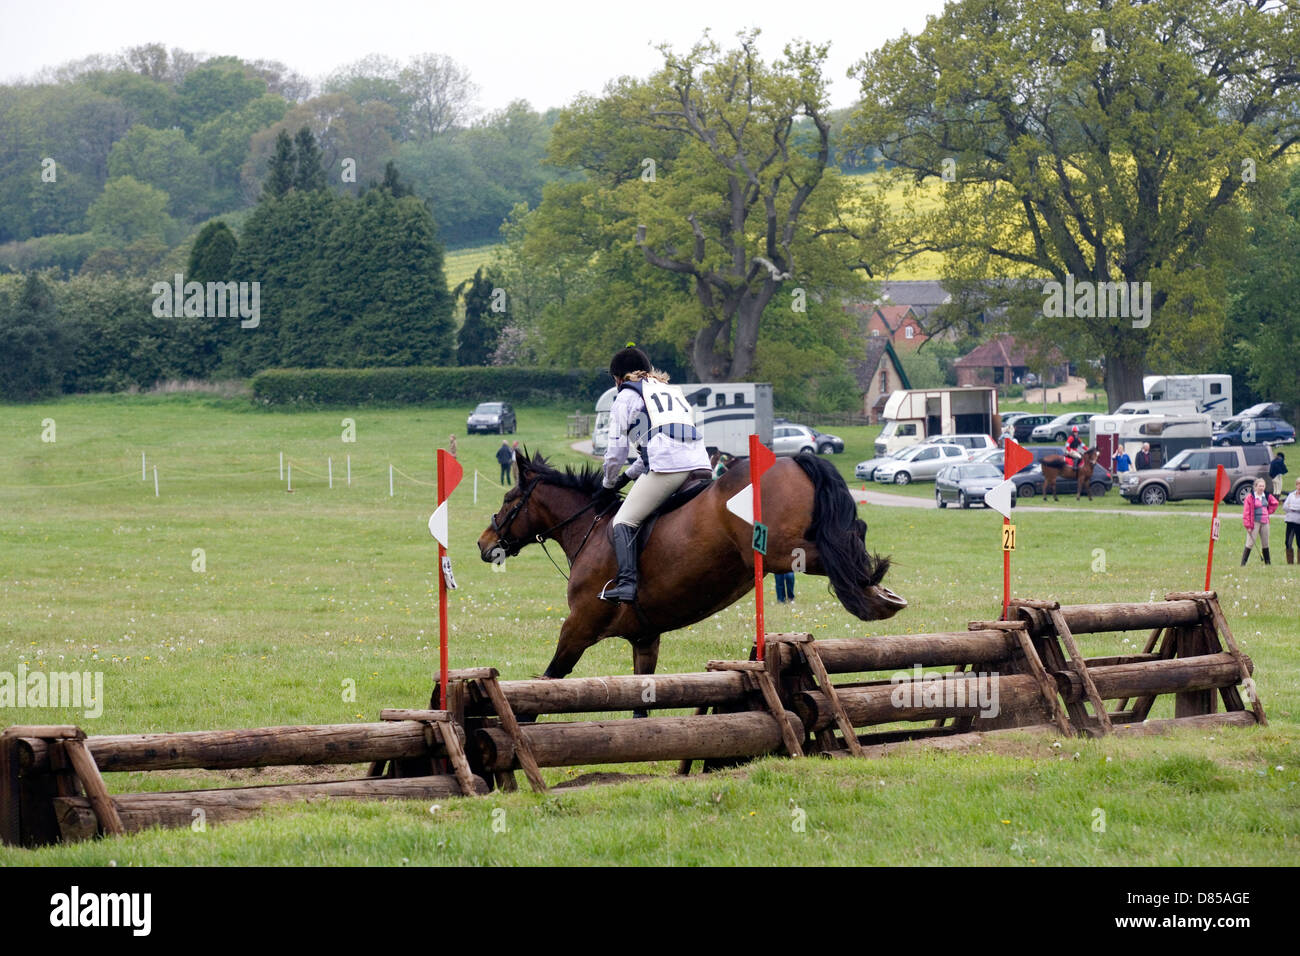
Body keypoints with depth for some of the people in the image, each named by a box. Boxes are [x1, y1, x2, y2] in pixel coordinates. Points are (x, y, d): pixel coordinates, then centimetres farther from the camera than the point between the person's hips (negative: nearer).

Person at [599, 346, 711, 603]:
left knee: (624, 521, -4)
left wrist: (609, 482, 29)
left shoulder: (626, 396, 14)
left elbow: (617, 448, 12)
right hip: (700, 465, 6)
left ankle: (627, 583, -21)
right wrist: (629, 475, 42)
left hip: (666, 467, -6)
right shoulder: (673, 390, 34)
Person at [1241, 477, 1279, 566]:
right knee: (1250, 543, -11)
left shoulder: (1267, 496, 6)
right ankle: (1243, 563, -10)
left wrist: (1269, 511, 12)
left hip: (1265, 522, 6)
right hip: (1255, 522, -6)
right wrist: (1248, 525, -15)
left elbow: (1275, 503, 26)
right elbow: (1246, 512, -11)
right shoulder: (1250, 497, -10)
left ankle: (1267, 562, 23)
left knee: (1265, 544, 14)